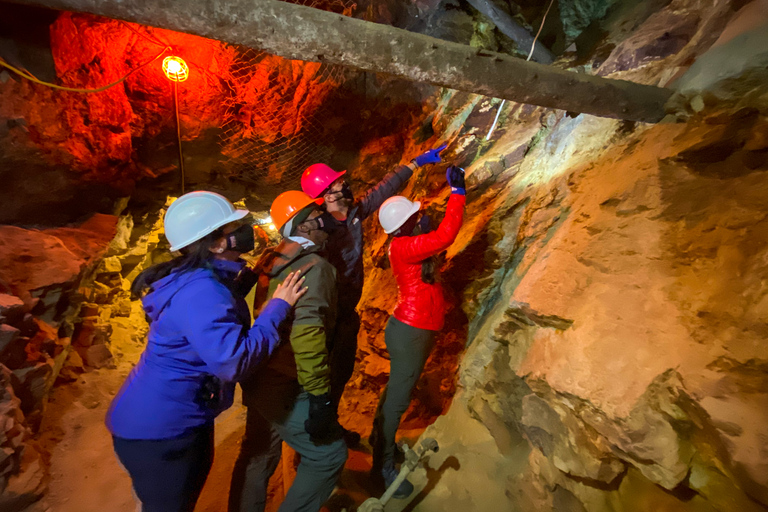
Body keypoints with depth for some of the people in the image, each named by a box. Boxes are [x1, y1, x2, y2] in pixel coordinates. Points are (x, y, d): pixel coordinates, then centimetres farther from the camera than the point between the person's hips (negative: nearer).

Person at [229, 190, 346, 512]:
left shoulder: (272, 262, 8)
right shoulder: (314, 266, -19)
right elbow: (307, 332, -30)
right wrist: (319, 395, -25)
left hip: (259, 378, 9)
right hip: (286, 389, -9)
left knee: (258, 455, 25)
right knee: (329, 455, 8)